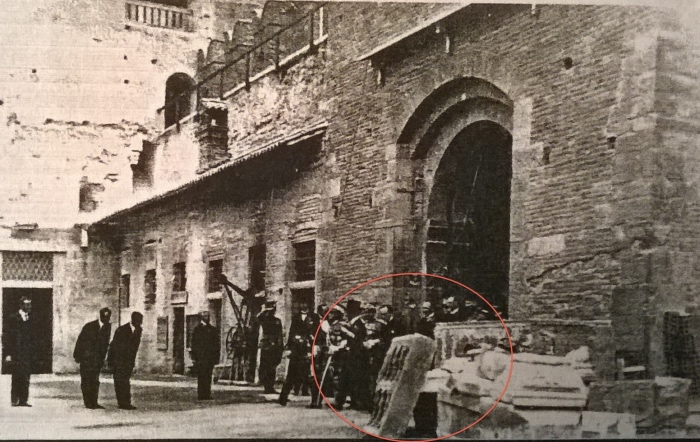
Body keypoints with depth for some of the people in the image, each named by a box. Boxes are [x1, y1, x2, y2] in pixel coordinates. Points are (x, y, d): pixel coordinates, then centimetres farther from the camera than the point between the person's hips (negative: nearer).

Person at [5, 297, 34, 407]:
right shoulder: (14, 318, 0)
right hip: (16, 353, -4)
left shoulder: (31, 319, 13)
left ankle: (23, 400, 2)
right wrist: (8, 354, -10)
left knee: (26, 378, 0)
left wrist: (33, 353, 11)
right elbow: (9, 337, -4)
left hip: (27, 354, 4)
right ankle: (14, 400, 1)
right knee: (17, 377, -5)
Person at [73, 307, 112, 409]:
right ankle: (88, 403, -1)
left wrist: (103, 357, 6)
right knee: (86, 380, -3)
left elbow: (105, 343, 9)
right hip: (86, 357, -4)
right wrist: (77, 355, -6)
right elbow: (80, 341, -4)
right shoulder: (89, 326, -7)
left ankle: (94, 403, 7)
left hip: (97, 359, 4)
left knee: (95, 381, 4)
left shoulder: (108, 327, 4)